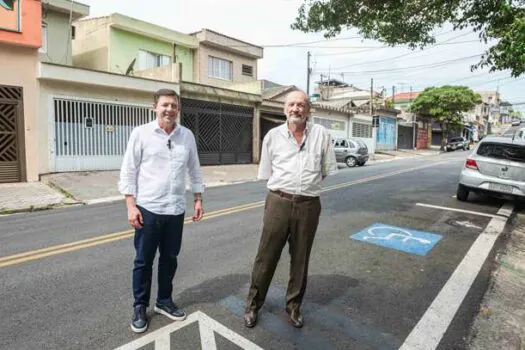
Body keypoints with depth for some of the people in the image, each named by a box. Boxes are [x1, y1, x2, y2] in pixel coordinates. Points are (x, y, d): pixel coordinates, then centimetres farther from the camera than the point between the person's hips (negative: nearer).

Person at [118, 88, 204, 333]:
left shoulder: (187, 135, 5)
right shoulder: (141, 133, -5)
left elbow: (194, 171, 11)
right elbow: (128, 172, -5)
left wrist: (198, 199, 8)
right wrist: (131, 206, -10)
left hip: (176, 210, 3)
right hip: (148, 209, -3)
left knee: (169, 259, 16)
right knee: (143, 261, 10)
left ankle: (164, 301, 35)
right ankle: (140, 307, 29)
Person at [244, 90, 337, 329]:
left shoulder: (321, 134, 2)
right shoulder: (272, 136, 3)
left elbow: (328, 170, 9)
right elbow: (266, 174, 9)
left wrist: (307, 183, 11)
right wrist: (285, 186, 9)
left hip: (308, 205, 1)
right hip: (278, 202, 0)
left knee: (300, 259, 14)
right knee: (266, 257, 8)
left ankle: (294, 306, 34)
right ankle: (253, 304, 28)